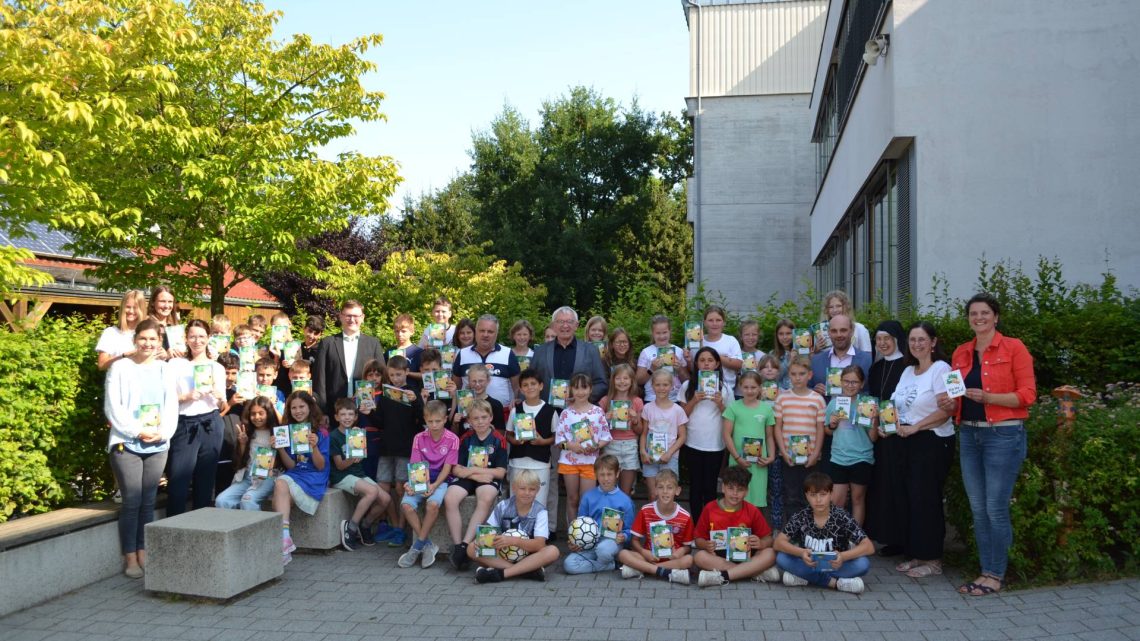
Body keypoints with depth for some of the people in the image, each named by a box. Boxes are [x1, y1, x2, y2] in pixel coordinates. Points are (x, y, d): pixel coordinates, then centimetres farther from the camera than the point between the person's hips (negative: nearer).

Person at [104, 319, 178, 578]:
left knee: (148, 501, 7)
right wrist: (137, 431, -13)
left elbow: (172, 406, 8)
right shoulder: (120, 367, -1)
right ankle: (130, 558, 6)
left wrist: (163, 432, -7)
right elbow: (113, 407, -6)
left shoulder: (164, 369, 11)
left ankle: (143, 553, 16)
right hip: (126, 444, -3)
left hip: (157, 446, 4)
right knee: (131, 501, -3)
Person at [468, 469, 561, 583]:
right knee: (471, 549, -23)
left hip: (529, 557, -2)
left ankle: (501, 573, -31)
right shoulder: (503, 506, -3)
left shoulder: (540, 512, -8)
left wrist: (513, 541, -33)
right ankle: (529, 570, -30)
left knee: (552, 551, -29)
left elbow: (539, 544, -19)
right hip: (502, 555, 2)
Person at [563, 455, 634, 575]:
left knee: (603, 549, -40)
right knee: (569, 565, -24)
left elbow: (629, 529, 5)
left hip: (612, 541, -3)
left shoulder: (624, 500, 1)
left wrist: (623, 537, -17)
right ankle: (611, 565, -11)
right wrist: (574, 542, -3)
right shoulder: (588, 497, 7)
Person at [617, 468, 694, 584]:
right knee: (623, 554, -24)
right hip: (650, 556, 0)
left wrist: (680, 551, -19)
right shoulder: (645, 511, -4)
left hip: (672, 558, 0)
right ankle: (668, 573, -31)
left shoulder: (685, 517, -6)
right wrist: (644, 552, -18)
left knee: (688, 559, -32)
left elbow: (687, 545, 4)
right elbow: (635, 540, 2)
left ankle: (638, 569, -28)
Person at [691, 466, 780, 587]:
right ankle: (757, 572, -29)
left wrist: (760, 543, -20)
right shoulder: (710, 509, -2)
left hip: (744, 557, 1)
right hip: (717, 557, 0)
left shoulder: (752, 511, 0)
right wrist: (706, 545, -21)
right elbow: (698, 539, 3)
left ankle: (721, 576, -32)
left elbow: (768, 538, 4)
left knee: (770, 554, -26)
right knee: (699, 556, -31)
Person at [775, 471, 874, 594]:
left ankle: (805, 577, -24)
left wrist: (843, 556, -35)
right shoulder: (801, 517, -8)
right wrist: (801, 553, -32)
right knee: (781, 557, -26)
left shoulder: (842, 517, -12)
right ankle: (834, 582, -21)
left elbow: (869, 547, -16)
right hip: (808, 564, 1)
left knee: (863, 563, -28)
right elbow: (779, 542, -13)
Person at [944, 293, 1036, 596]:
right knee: (978, 509, 9)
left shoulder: (1014, 348, -3)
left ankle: (996, 575, 10)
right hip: (969, 435, 5)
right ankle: (986, 570, 19)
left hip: (1004, 434, -5)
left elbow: (1027, 395, -8)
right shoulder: (960, 353, 12)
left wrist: (989, 397, -21)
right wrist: (949, 403, -4)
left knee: (996, 508, -3)